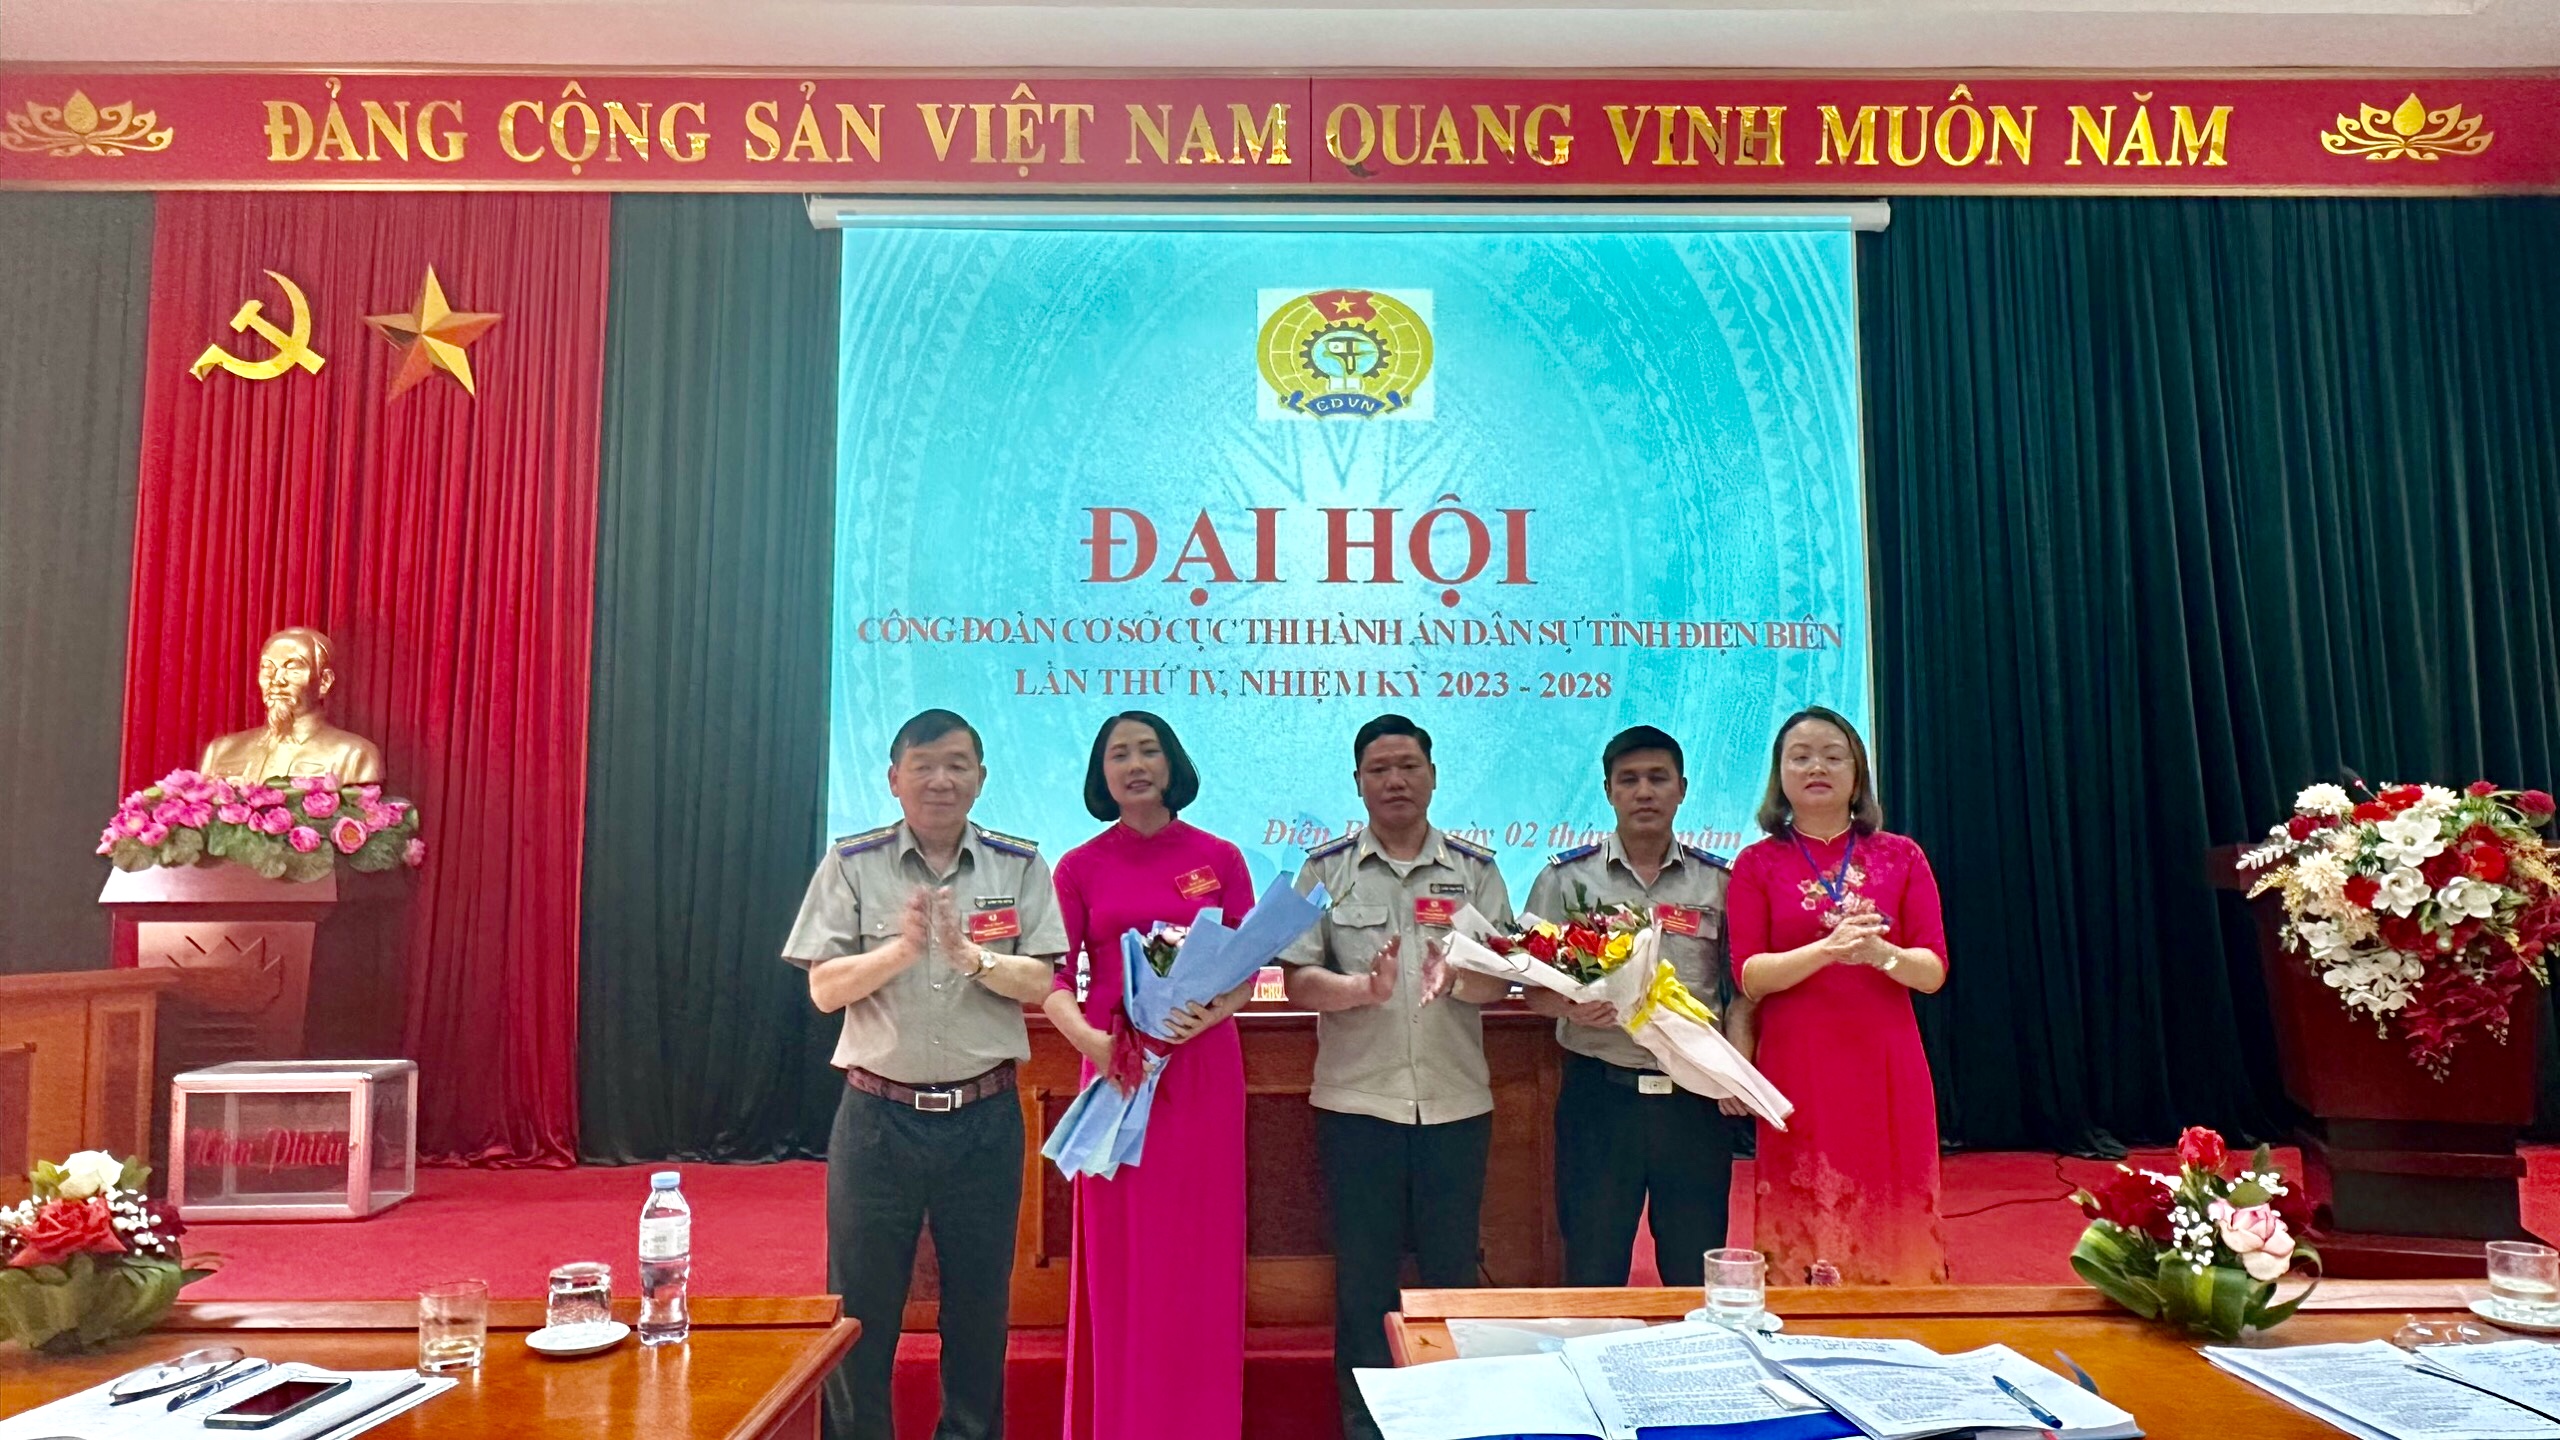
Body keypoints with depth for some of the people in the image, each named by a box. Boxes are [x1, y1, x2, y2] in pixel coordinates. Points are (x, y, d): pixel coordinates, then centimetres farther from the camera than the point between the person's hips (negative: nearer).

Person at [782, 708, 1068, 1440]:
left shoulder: (1020, 866, 2)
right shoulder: (852, 864, -1)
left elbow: (1039, 982, -5)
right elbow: (825, 989, -5)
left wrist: (970, 956, -22)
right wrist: (901, 948, -21)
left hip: (984, 1116, 1)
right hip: (878, 1113, -1)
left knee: (979, 1303, 13)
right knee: (860, 1305, 8)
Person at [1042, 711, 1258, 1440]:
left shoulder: (1219, 858, 3)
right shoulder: (1079, 867, 3)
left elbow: (1249, 970, 3)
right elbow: (1053, 977, -1)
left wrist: (1208, 1015, -16)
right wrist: (1089, 1039, -19)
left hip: (1204, 1066, 0)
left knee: (1199, 1249, 6)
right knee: (1120, 1251, 5)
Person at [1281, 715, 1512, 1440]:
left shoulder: (1475, 869, 6)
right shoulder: (1326, 868, 4)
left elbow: (1502, 979, -1)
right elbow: (1298, 982, -2)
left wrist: (1455, 976, -22)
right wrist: (1364, 988, -20)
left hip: (1456, 1102, 1)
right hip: (1356, 1101, -1)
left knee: (1451, 1270, 9)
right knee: (1363, 1273, 7)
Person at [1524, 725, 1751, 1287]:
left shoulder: (1718, 882, 8)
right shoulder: (1566, 877, 5)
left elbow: (1742, 987, 8)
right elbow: (1534, 990, 4)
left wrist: (1738, 1057, -9)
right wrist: (1571, 1006, -17)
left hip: (1694, 1098, 1)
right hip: (1599, 1096, -1)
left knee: (1697, 1275, 9)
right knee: (1592, 1275, 6)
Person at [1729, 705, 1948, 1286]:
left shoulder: (1901, 857, 7)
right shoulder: (1757, 864, 4)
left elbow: (1934, 971, 1)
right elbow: (1749, 975, -5)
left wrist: (1879, 953, -20)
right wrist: (1827, 949, -21)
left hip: (1886, 1069, 1)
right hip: (1797, 1072, -1)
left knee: (1891, 1222, 4)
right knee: (1804, 1223, 2)